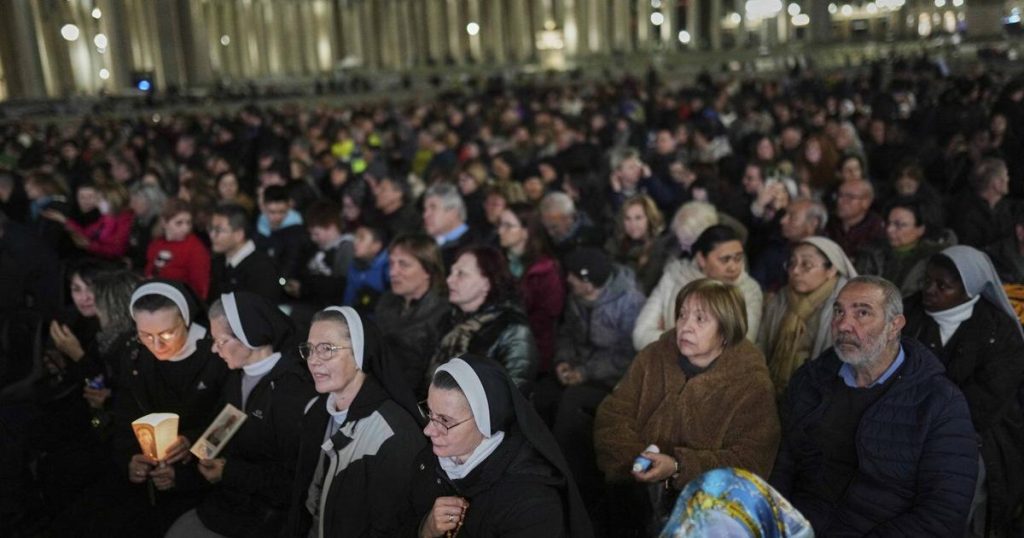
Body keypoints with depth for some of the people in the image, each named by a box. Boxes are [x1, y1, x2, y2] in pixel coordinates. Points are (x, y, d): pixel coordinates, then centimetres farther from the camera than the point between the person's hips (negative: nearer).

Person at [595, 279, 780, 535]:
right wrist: (634, 458, -19)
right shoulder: (654, 357, 4)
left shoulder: (751, 382, -6)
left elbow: (751, 461, -12)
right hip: (639, 487, 4)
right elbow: (612, 417, 0)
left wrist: (679, 467, -22)